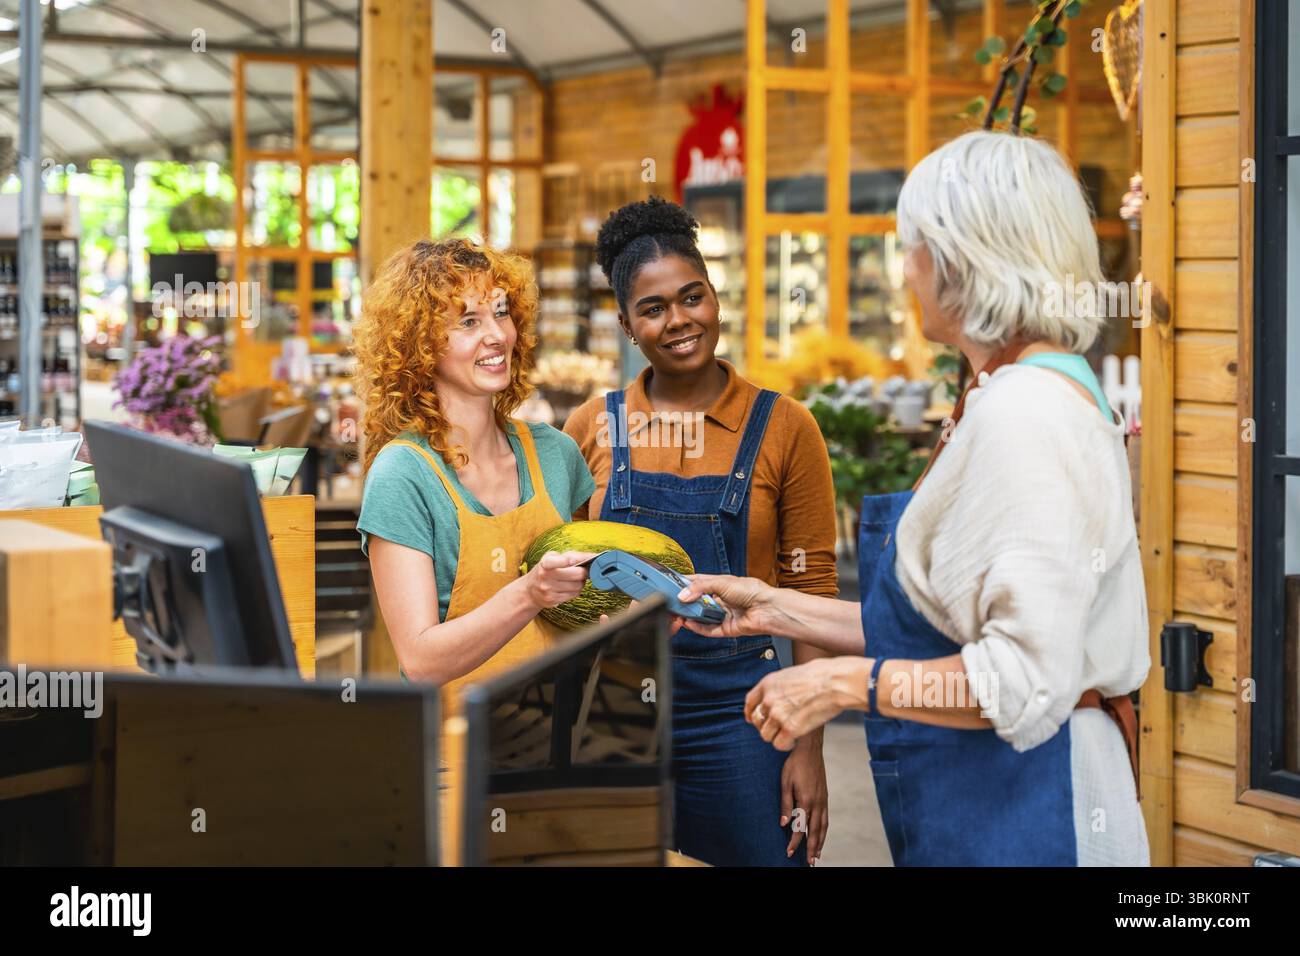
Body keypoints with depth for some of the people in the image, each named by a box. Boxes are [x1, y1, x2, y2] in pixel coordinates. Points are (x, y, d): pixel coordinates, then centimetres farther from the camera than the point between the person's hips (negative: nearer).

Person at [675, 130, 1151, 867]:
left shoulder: (1026, 410, -19)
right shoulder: (1041, 392, 13)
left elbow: (1027, 677, -25)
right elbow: (947, 629, 15)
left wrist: (847, 683, -15)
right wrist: (774, 608, 15)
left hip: (1020, 822, -9)